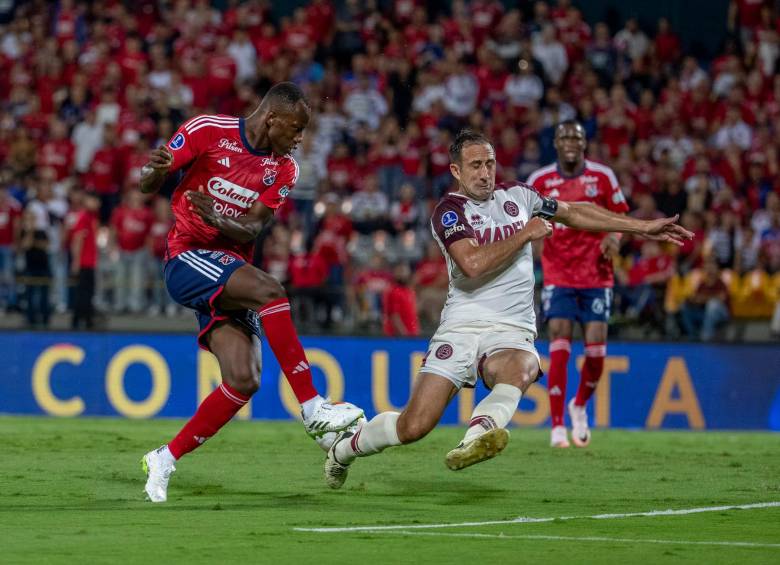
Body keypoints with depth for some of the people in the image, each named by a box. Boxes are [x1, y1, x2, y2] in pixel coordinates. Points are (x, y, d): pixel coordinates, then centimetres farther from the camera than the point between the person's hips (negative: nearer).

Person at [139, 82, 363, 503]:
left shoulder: (283, 169, 7)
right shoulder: (207, 131, -6)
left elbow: (251, 230, -4)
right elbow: (149, 184, -3)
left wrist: (219, 219, -26)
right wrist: (154, 172, -28)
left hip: (231, 271, 6)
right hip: (188, 258, -6)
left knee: (244, 381, -11)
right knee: (268, 291, -31)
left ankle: (164, 460, 2)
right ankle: (312, 408, -28)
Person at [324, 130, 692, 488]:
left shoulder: (517, 196, 16)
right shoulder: (450, 210, -1)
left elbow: (574, 213, 30)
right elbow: (472, 264, -19)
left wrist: (643, 227, 31)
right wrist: (525, 233, -9)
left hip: (513, 334, 3)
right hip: (462, 327, -3)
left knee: (520, 369, -37)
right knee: (414, 427, -12)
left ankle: (477, 435, -62)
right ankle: (345, 446, 15)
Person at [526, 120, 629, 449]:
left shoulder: (603, 176, 1)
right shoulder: (540, 180, 1)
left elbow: (620, 217, 8)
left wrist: (614, 237, -12)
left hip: (596, 277, 1)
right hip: (557, 277, -1)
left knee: (596, 349, -4)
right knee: (559, 350, -11)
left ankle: (580, 406, 25)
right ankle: (558, 427, -6)